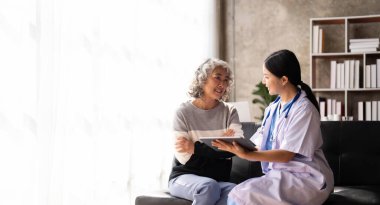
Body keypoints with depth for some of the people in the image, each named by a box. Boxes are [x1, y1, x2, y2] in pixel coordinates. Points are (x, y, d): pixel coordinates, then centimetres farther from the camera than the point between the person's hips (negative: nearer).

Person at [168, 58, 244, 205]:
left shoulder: (229, 112, 7)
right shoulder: (184, 111, -1)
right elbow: (183, 156, -10)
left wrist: (196, 148, -16)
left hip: (219, 180, 2)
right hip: (184, 177, -2)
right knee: (209, 186, -36)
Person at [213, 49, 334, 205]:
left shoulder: (304, 110, -13)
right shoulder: (272, 109, 11)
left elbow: (286, 155, -18)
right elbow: (259, 145, 7)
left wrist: (246, 155, -27)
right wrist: (236, 147, -10)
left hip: (305, 179, -7)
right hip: (279, 175, 7)